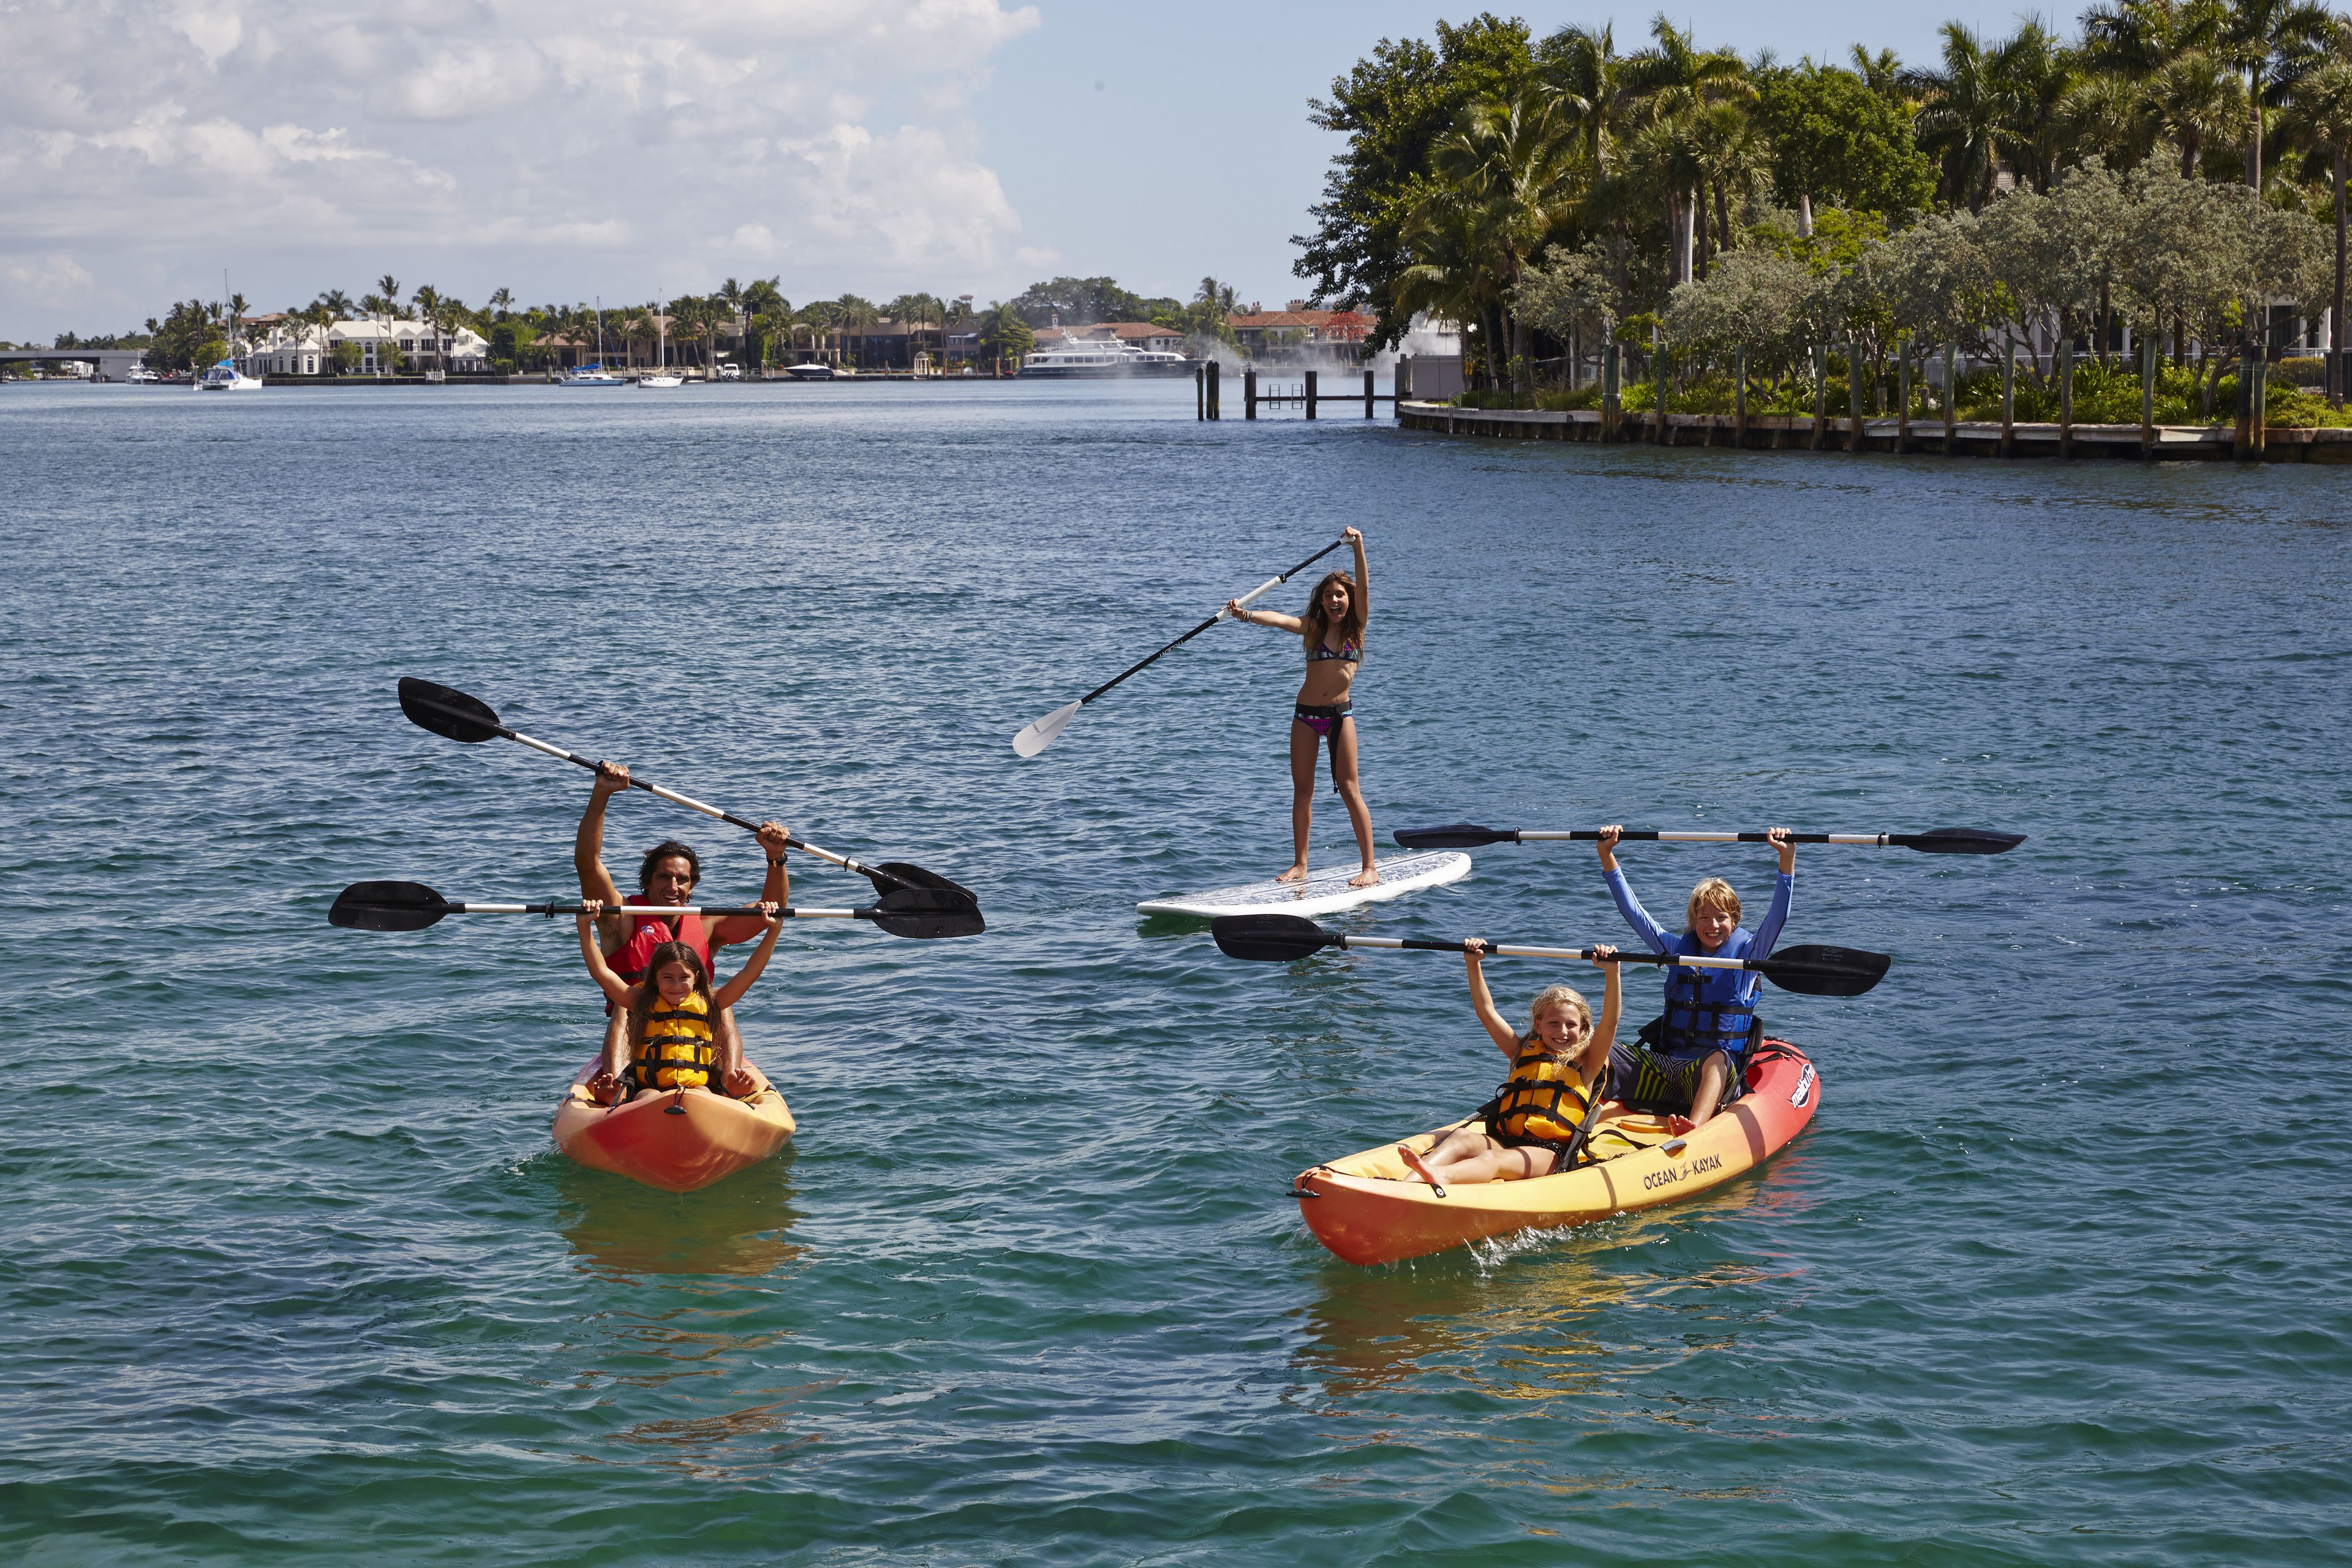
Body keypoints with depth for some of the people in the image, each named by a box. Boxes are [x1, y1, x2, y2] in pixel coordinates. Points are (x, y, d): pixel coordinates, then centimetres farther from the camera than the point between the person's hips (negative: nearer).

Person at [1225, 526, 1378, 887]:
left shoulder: (1356, 625, 1)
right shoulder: (1313, 627, 0)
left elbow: (1363, 588, -14)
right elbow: (1278, 619, -18)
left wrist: (1358, 547, -26)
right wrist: (1246, 614, -37)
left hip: (1341, 713, -2)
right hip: (1306, 714, 2)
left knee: (1349, 789, -4)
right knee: (1302, 789, 5)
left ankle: (1370, 867, -2)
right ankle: (1300, 865, 13)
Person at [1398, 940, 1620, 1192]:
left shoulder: (1586, 1065, 15)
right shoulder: (1524, 1053, 26)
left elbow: (1610, 1021, 1)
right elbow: (1487, 1012, 22)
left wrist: (1612, 971, -11)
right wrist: (1473, 964, 14)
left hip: (1547, 1152, -4)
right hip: (1502, 1139, 4)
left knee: (1494, 1160, -36)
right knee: (1462, 1138, -30)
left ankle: (1441, 1177, -69)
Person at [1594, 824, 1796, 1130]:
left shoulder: (1746, 953, 7)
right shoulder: (1677, 949, 17)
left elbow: (1778, 916, -7)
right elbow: (1633, 911, 17)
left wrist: (1787, 858, -18)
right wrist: (1607, 856, 11)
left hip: (1721, 1070, -5)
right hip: (1668, 1061, 5)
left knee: (1717, 1060, -41)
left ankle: (1694, 1130, -68)